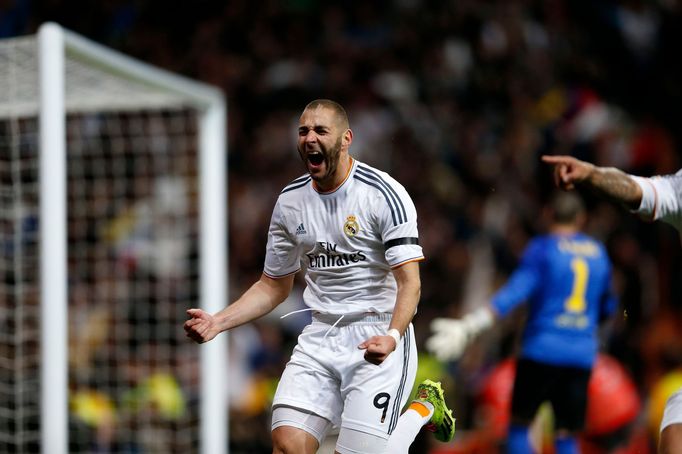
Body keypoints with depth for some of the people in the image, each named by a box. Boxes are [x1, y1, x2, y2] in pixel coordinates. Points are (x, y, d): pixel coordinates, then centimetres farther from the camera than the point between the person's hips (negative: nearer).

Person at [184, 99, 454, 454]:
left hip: (379, 337, -5)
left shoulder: (383, 193, -10)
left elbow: (409, 282, -14)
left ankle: (426, 407, 17)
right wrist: (218, 322, 0)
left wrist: (392, 336, -33)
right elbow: (274, 286, 16)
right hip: (320, 338, 5)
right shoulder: (290, 201, 7)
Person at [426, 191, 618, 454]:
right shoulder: (599, 253, 11)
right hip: (582, 355, 4)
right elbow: (607, 307, 20)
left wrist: (470, 326, -20)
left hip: (542, 349, -4)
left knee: (519, 424, 9)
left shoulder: (541, 248, -3)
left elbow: (516, 292, -16)